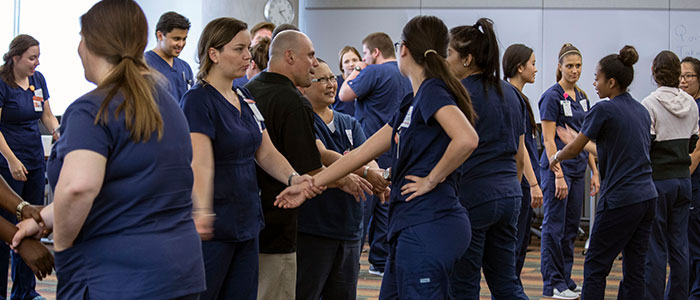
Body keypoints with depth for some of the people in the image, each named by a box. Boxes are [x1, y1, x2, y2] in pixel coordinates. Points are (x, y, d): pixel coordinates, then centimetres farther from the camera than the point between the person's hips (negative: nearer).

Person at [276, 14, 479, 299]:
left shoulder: (433, 90, -10)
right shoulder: (411, 103, 17)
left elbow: (467, 139, -29)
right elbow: (362, 153, 21)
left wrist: (432, 179, -15)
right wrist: (308, 185, 21)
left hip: (428, 226, -10)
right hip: (412, 226, 10)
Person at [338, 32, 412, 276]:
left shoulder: (374, 72, -12)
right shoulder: (406, 76, 14)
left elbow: (344, 95, -8)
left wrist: (356, 71, 5)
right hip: (396, 150, 8)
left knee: (361, 204, -4)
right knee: (386, 204, 9)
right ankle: (381, 262, 12)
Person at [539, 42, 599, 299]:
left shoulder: (582, 97, 13)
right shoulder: (552, 96, -10)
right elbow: (549, 139, -15)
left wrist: (595, 172, 11)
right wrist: (559, 175, -20)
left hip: (578, 167, 8)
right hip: (557, 166, -8)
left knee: (571, 227, 11)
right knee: (555, 226, -2)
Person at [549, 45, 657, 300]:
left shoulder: (604, 110, -11)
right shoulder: (641, 110, 13)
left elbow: (574, 149, -4)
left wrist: (555, 157, 16)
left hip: (620, 200, -8)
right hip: (647, 196, 8)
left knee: (596, 266, 1)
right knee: (635, 267, 9)